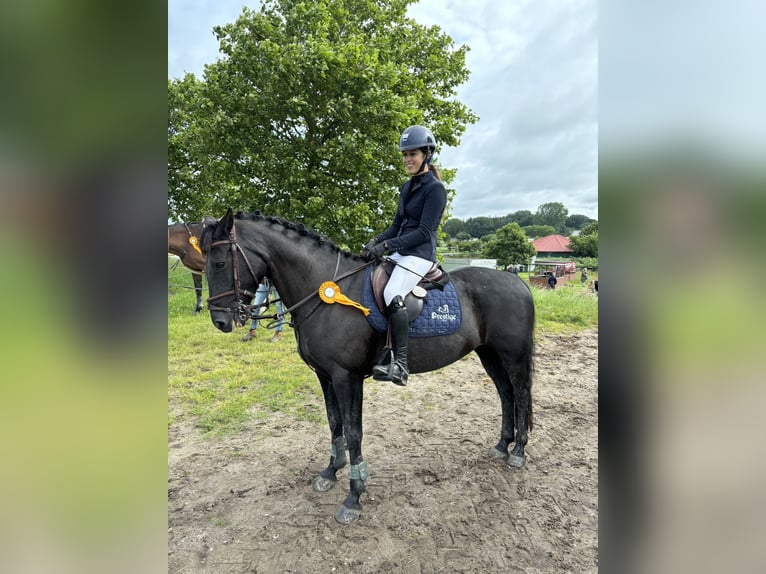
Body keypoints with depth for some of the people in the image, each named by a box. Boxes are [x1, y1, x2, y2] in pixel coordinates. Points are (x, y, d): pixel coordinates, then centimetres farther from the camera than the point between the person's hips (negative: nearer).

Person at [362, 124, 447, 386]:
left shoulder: (435, 188, -8)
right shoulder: (407, 187, 17)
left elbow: (424, 231, -16)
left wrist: (388, 245, -20)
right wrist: (377, 240, 1)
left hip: (419, 255, -9)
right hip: (399, 253, 9)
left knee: (392, 295, -31)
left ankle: (400, 365, -28)